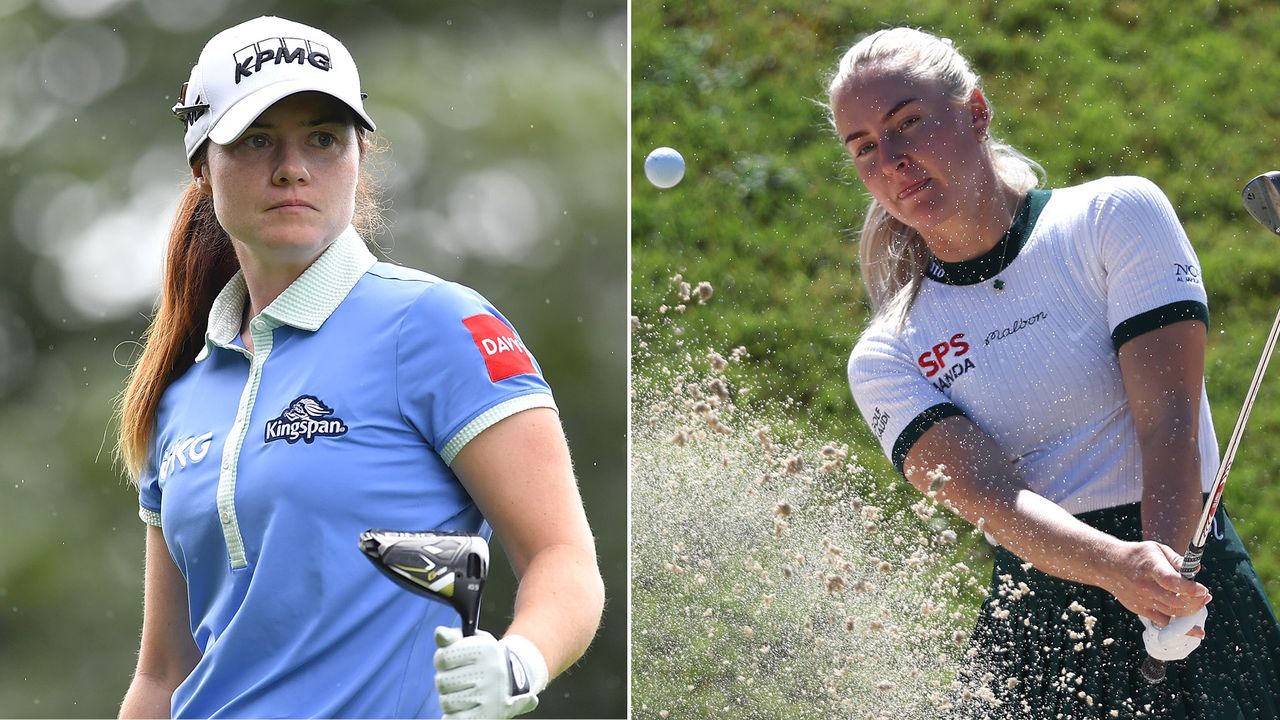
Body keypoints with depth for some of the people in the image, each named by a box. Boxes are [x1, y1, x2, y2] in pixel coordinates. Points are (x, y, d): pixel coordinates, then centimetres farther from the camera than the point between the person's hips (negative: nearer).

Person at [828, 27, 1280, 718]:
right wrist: (1119, 568, -28)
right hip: (1032, 635, 1)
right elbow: (987, 492, -9)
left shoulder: (1115, 214, 3)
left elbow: (1168, 418, -8)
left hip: (1203, 599, -1)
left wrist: (1166, 560, -26)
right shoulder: (884, 361, 7)